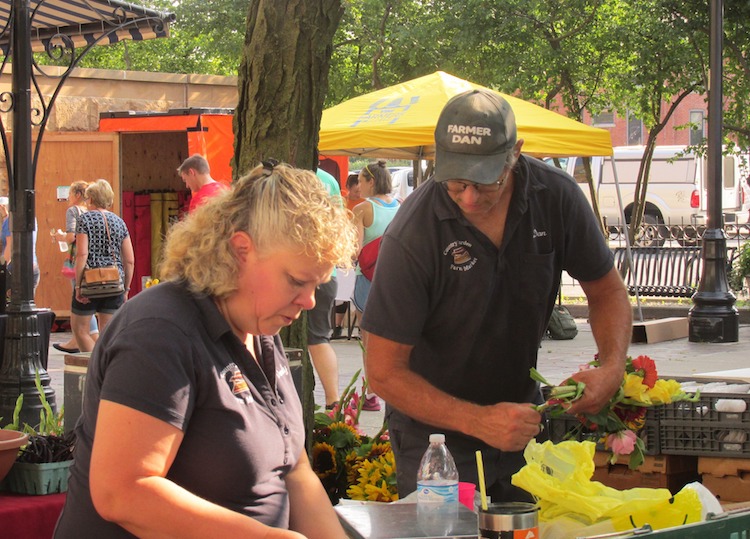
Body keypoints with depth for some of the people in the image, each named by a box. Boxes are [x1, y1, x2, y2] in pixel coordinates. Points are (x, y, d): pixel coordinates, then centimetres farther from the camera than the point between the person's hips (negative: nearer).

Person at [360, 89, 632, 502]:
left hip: (522, 418, 4)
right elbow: (385, 371, -20)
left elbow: (606, 290, 4)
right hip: (436, 428, -4)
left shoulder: (556, 197, -14)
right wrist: (478, 421, -28)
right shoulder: (413, 235, -25)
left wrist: (612, 366, -15)